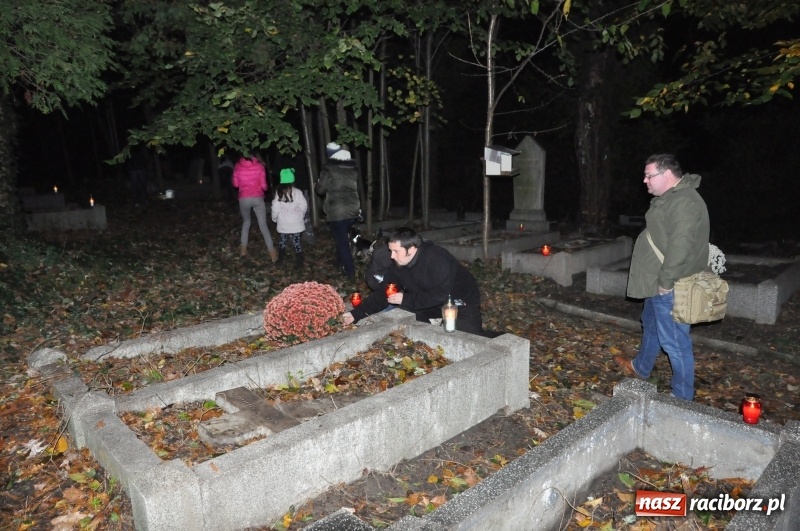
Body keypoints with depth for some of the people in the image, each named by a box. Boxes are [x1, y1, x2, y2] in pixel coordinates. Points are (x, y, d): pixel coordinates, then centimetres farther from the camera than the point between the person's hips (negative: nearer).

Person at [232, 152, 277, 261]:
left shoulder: (238, 166, 4)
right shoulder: (259, 166, 0)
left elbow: (235, 184, 10)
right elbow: (263, 185, 0)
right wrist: (265, 188, 22)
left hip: (244, 199, 1)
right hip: (258, 198, -1)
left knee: (246, 222, 24)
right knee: (263, 225, 0)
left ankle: (243, 249, 21)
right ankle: (273, 253, -6)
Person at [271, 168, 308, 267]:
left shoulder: (278, 193, -9)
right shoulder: (297, 192, -11)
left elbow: (275, 208, -6)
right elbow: (304, 206, -8)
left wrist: (274, 218, 11)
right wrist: (301, 216, 11)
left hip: (283, 224, 1)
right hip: (296, 223, -1)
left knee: (282, 240, 20)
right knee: (297, 241, 9)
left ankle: (281, 259, 28)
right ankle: (299, 262, 11)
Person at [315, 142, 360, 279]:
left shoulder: (328, 169, -10)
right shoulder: (353, 168, 7)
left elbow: (321, 190, -3)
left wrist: (316, 185, 17)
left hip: (337, 211, -6)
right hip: (353, 210, 6)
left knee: (342, 241, 2)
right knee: (343, 238, 23)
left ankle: (350, 271, 4)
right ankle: (340, 262, 36)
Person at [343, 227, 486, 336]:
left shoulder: (436, 259, -30)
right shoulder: (398, 265, -8)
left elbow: (441, 295, -35)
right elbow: (383, 293, -6)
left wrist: (406, 299, -32)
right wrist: (356, 314, -16)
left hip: (461, 302, -6)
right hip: (434, 305, 7)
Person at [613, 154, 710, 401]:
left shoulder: (685, 202, -21)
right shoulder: (669, 198, 13)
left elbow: (680, 246, -30)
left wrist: (665, 281, -25)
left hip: (670, 288, -11)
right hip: (658, 284, 11)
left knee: (674, 341, -2)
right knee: (651, 325, 27)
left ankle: (682, 397, 11)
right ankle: (640, 367, 47)